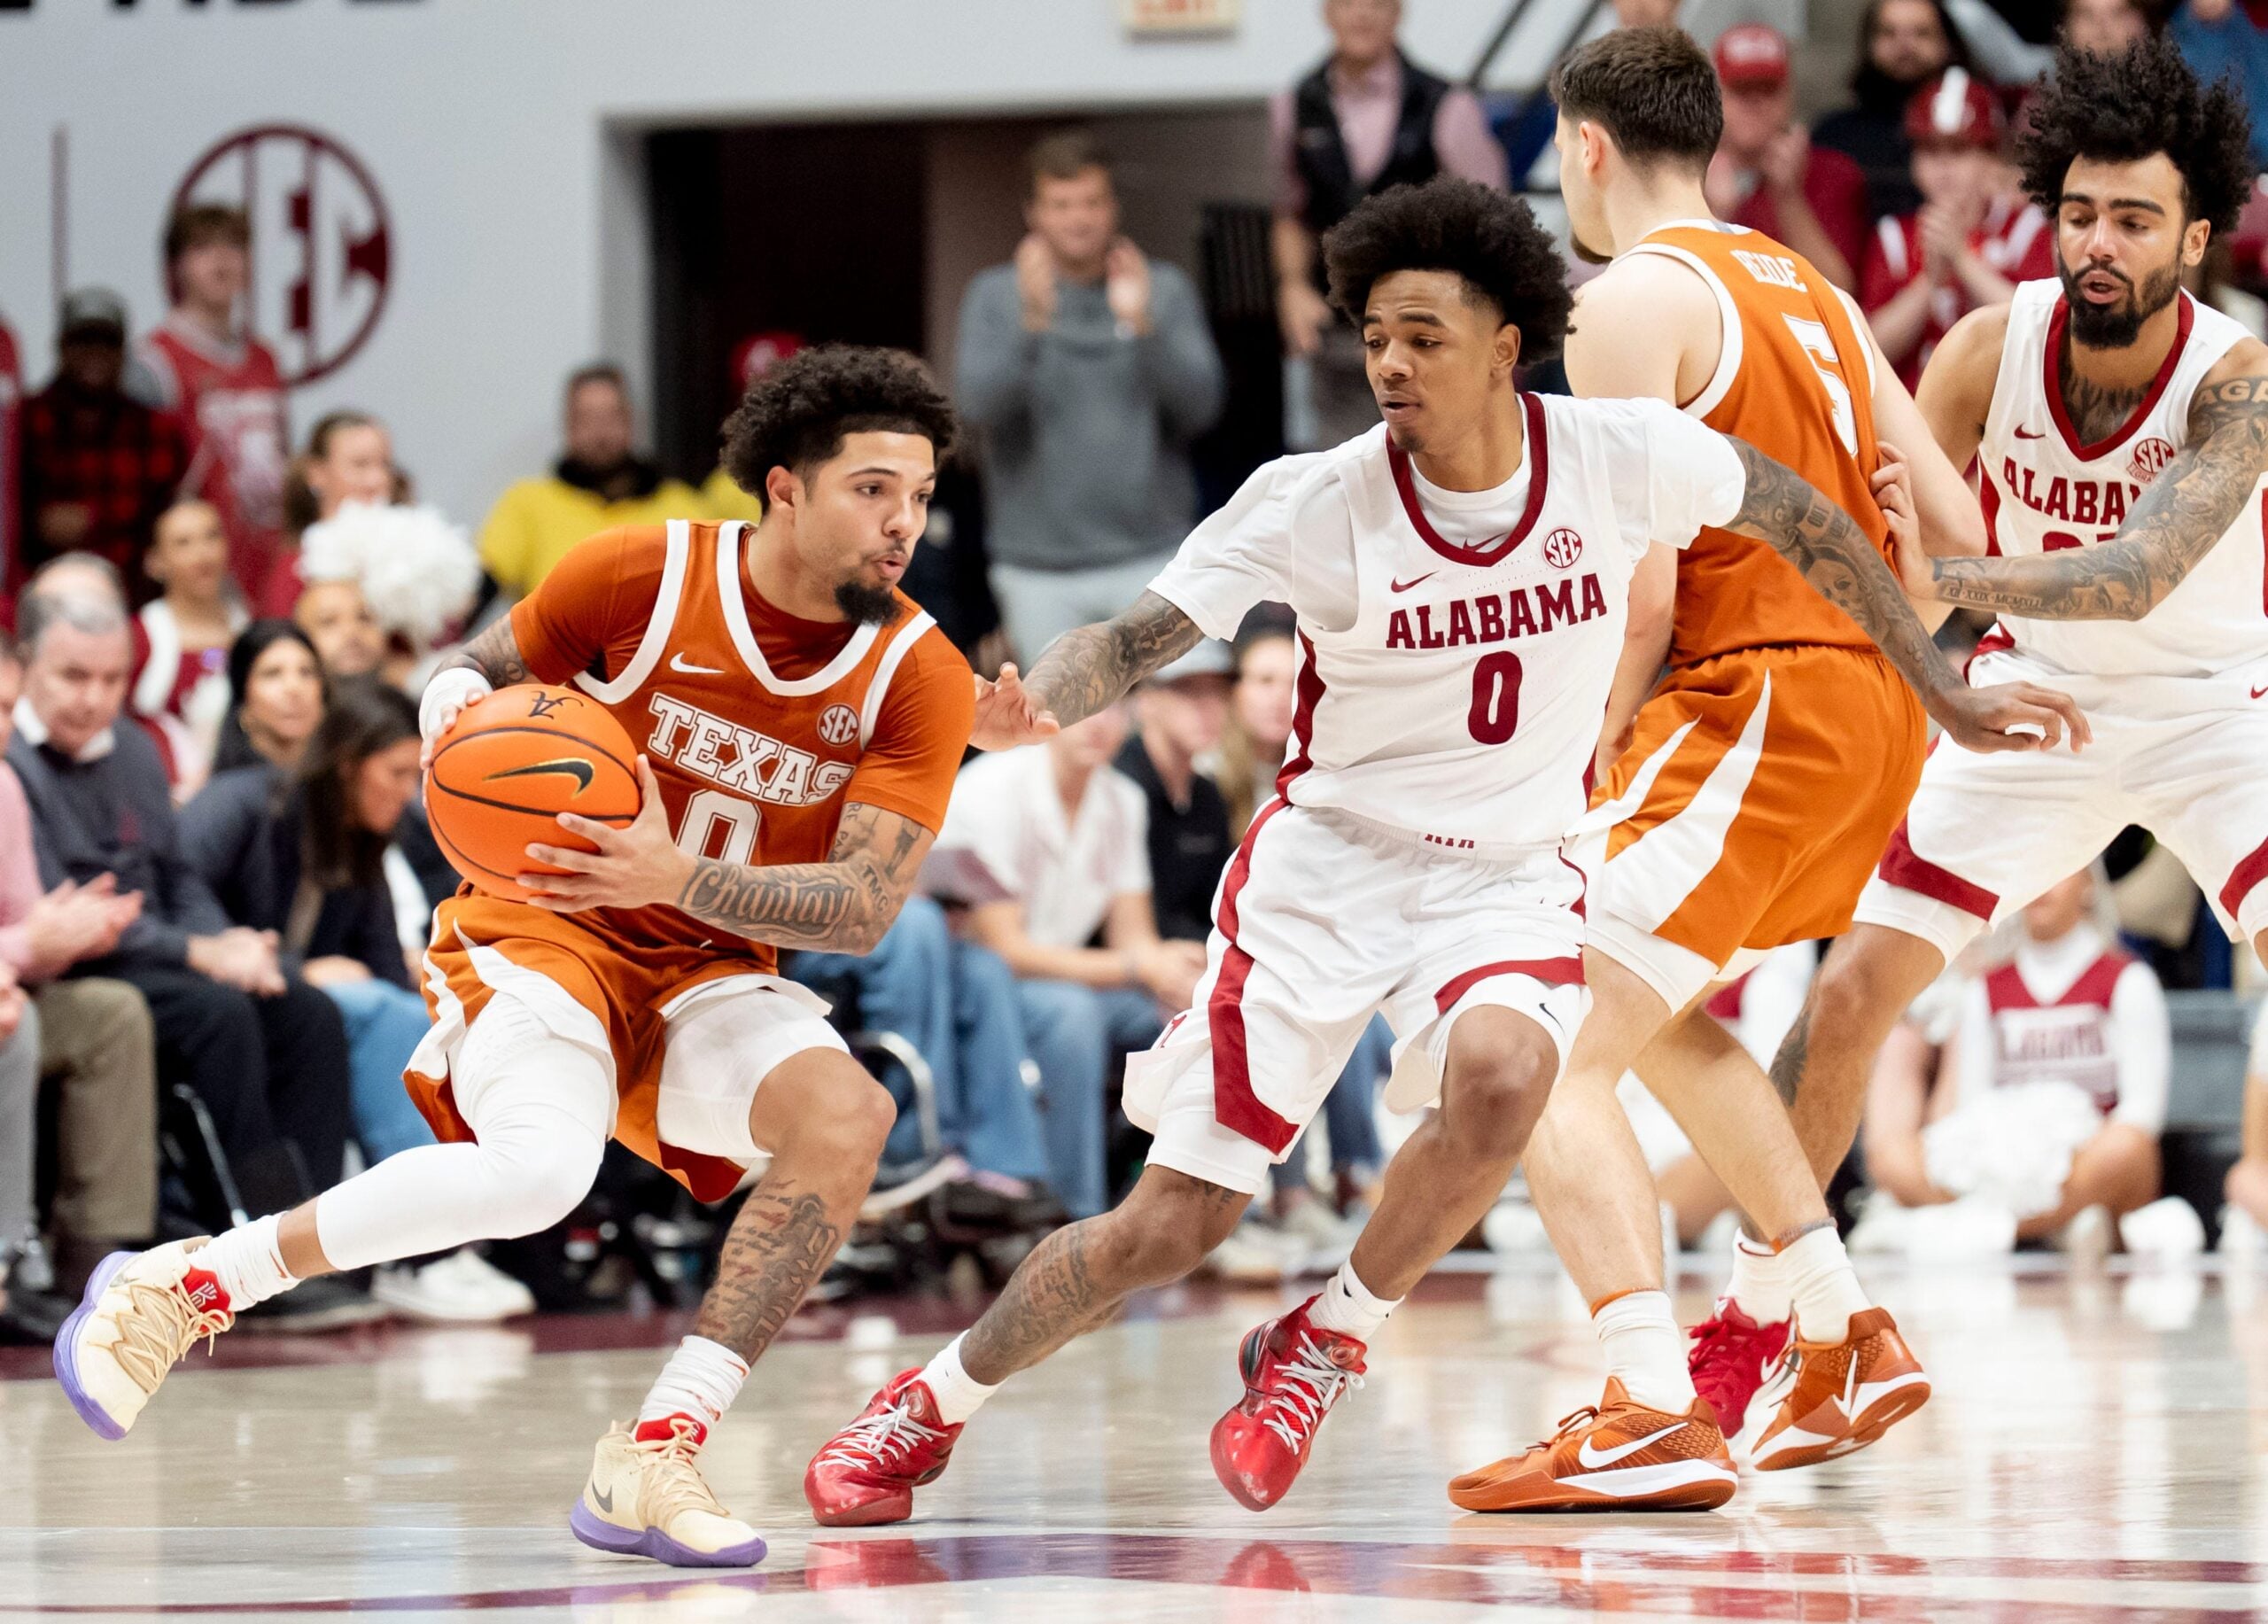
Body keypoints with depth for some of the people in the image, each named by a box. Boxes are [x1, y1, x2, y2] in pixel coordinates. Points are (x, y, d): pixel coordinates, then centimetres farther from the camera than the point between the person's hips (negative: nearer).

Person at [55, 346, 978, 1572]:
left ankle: (653, 1460, -25)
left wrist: (678, 878, -31)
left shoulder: (921, 680, -9)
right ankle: (181, 1284, -16)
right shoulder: (638, 576, -11)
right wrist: (457, 714, -19)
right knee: (540, 1167, -34)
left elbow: (863, 910, -16)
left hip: (709, 972, 3)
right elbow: (478, 671, 7)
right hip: (548, 930, -3)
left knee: (846, 1113, -29)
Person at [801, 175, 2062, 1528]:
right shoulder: (1317, 504, -15)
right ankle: (936, 1403, 22)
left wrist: (1936, 681, 12)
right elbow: (1138, 635, -14)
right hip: (1330, 859, -1)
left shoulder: (1621, 458, -12)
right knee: (1174, 1222, -4)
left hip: (1510, 876, 1)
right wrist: (1036, 706, -37)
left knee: (1501, 1071, -35)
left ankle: (1321, 1351, -9)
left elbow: (1795, 515, 6)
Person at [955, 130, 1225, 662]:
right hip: (1039, 572, 0)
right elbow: (981, 404, -9)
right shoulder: (993, 295, 5)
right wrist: (1032, 322, -24)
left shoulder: (1166, 290, 6)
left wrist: (1143, 325, -19)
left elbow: (1201, 405, -4)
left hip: (1149, 554, 0)